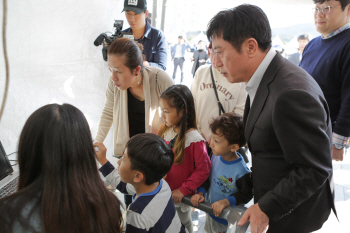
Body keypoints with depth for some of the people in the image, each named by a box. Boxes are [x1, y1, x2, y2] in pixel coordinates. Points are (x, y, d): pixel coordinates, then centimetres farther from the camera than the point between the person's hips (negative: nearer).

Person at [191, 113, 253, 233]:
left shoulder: (241, 171, -32)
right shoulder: (215, 156, -13)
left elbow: (246, 195, -18)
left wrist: (226, 202, -26)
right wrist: (200, 193, -11)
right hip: (210, 209, 6)